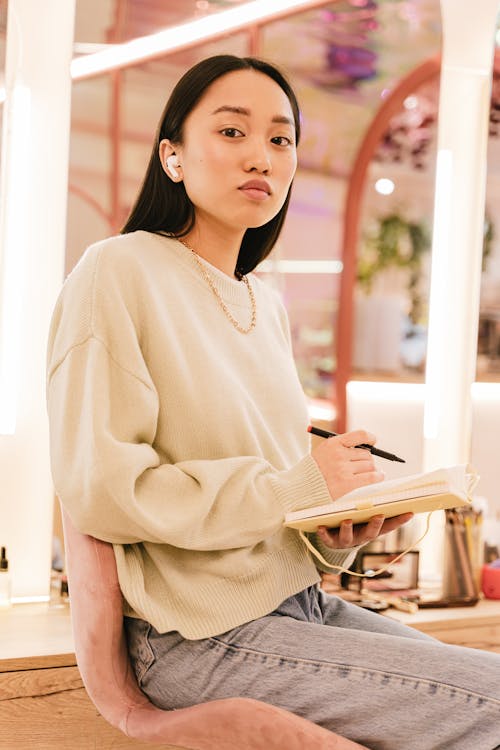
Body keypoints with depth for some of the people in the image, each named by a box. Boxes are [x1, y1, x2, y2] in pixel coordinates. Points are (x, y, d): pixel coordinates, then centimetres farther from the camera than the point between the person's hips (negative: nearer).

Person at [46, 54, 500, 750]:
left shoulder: (268, 306, 12)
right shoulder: (118, 273, -11)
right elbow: (100, 489, -18)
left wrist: (342, 532, -2)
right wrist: (296, 487, -15)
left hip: (299, 603, 8)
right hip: (203, 638, -8)